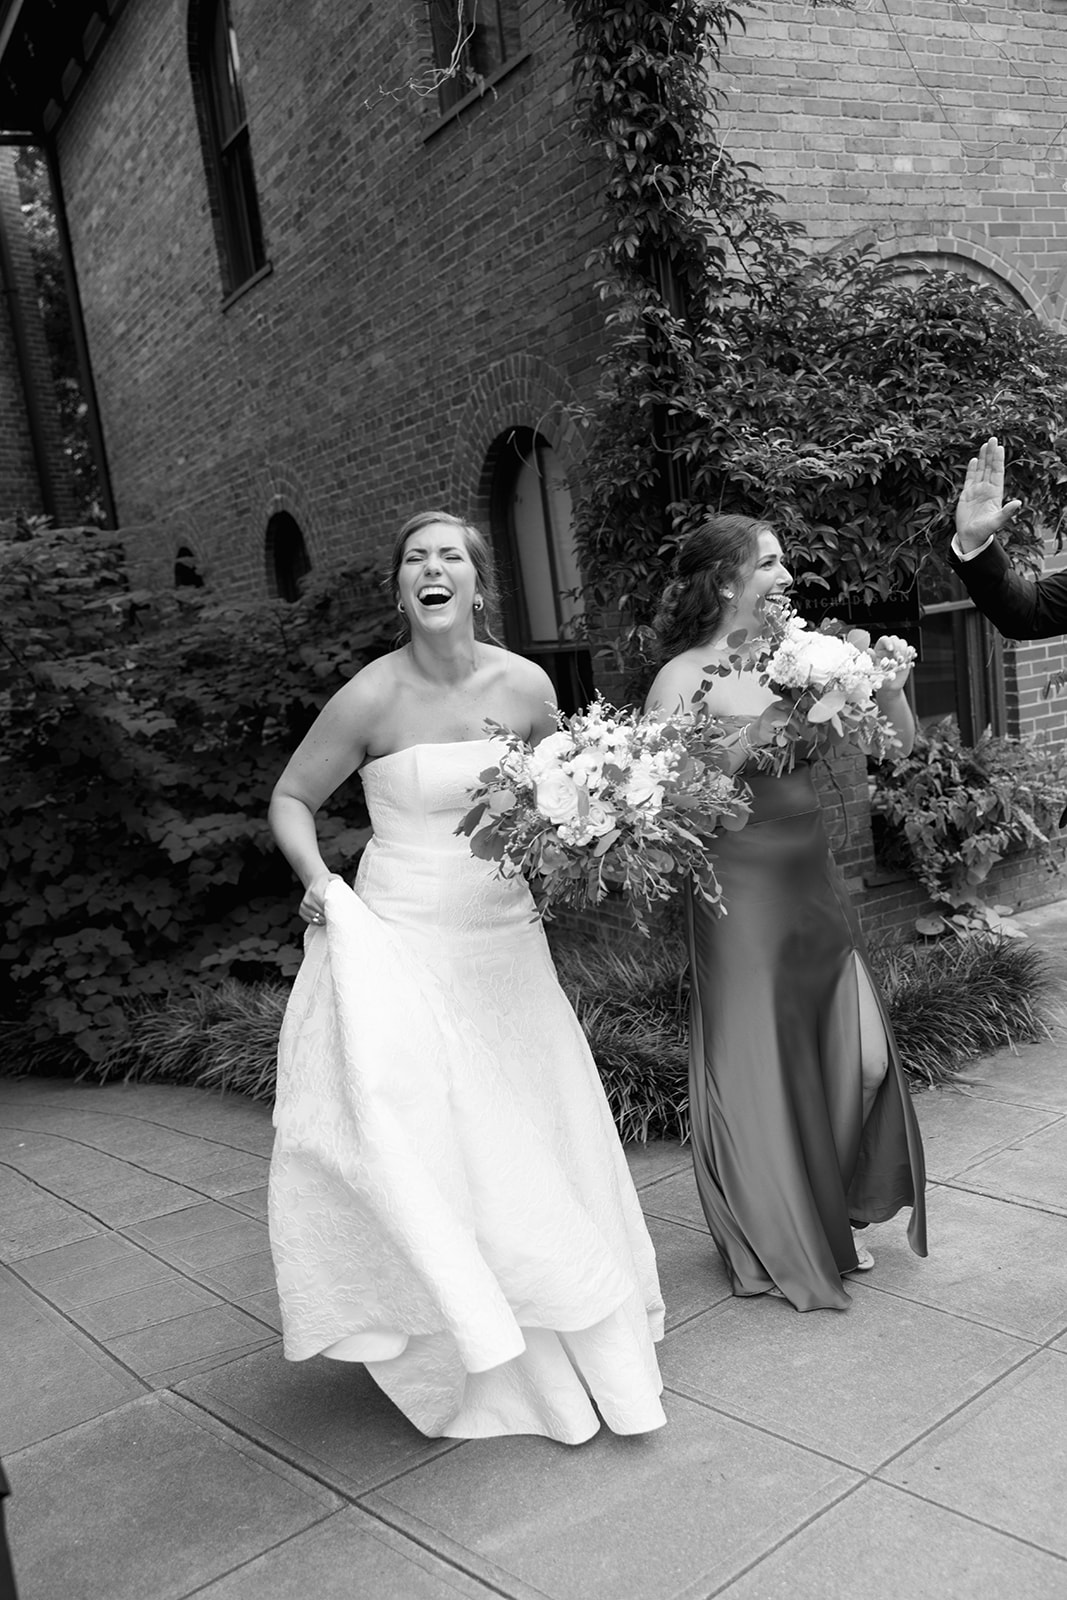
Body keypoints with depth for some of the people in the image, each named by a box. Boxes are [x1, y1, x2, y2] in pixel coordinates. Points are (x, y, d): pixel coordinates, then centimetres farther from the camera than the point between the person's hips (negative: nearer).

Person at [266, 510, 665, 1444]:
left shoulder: (525, 685, -5)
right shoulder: (373, 698, -12)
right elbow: (291, 799, 0)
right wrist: (319, 882, -16)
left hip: (504, 940, 3)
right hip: (400, 944, -3)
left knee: (525, 1136, 13)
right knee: (410, 1139, -6)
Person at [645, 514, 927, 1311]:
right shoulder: (683, 679, -8)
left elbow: (901, 744, 9)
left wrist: (887, 686, -9)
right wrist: (746, 738, -21)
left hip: (816, 880, 5)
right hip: (742, 886, -5)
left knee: (860, 1055, 7)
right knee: (758, 1066, 7)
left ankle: (837, 1212, 35)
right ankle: (779, 1245, 30)